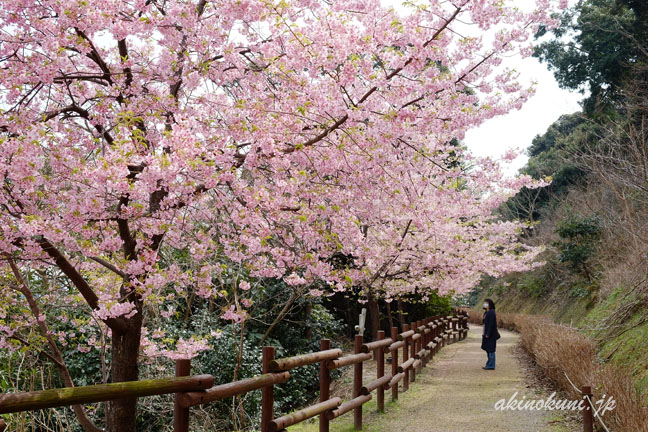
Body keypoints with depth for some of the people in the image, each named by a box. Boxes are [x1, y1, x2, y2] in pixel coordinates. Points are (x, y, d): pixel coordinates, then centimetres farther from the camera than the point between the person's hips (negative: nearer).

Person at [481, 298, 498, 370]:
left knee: (490, 350, -5)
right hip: (487, 334, 10)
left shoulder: (491, 313, -16)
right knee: (488, 350, 14)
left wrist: (488, 334, -22)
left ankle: (491, 366, 0)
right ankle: (489, 364, 20)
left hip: (490, 334, -10)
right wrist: (484, 334, 18)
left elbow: (491, 324, -21)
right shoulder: (486, 312, 14)